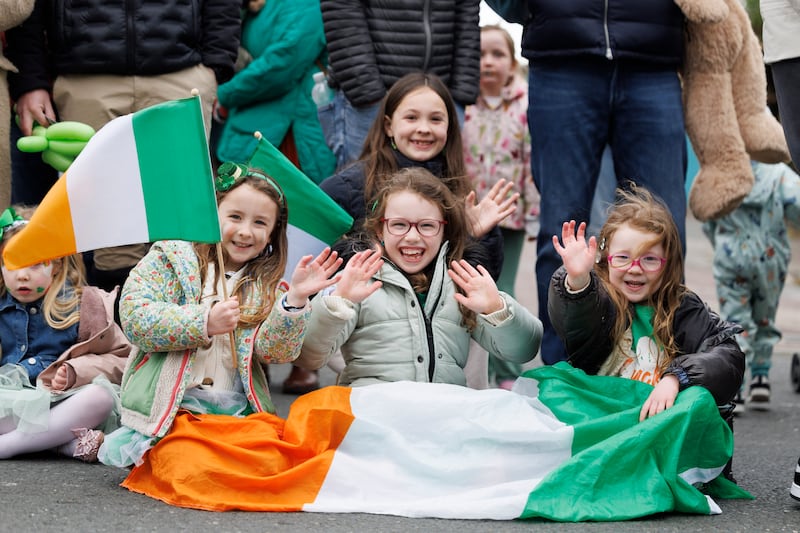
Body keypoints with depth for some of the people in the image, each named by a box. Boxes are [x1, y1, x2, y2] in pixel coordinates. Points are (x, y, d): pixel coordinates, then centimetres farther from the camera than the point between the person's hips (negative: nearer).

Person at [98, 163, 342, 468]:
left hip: (236, 410, 4)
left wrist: (295, 299, -17)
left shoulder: (268, 288, 14)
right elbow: (133, 316, -8)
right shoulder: (171, 256, 5)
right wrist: (204, 322, -17)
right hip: (169, 406, -4)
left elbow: (274, 351, -1)